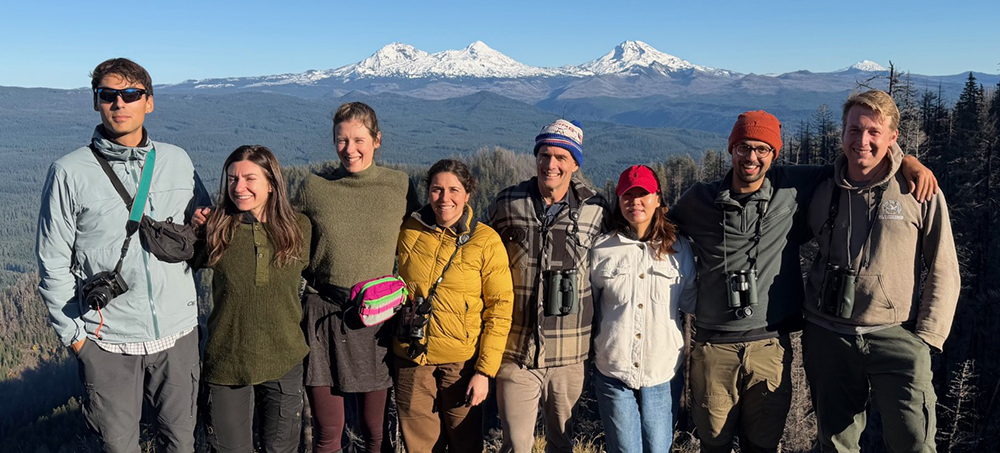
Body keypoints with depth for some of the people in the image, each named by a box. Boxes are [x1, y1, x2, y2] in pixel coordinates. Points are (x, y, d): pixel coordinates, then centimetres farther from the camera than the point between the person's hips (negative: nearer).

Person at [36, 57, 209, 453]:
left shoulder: (177, 161, 2)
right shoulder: (69, 172, -5)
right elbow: (53, 264, -1)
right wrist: (73, 333, -2)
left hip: (178, 331, 2)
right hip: (107, 341, -2)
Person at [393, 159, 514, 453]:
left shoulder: (486, 241, -7)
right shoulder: (408, 232, 1)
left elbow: (500, 308, -8)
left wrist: (485, 370, -12)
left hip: (462, 361, -2)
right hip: (411, 356, 2)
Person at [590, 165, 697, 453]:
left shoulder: (679, 249, 3)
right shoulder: (601, 250, 1)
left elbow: (690, 301, 11)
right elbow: (588, 306, 10)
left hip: (662, 374, 1)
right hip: (613, 372, 0)